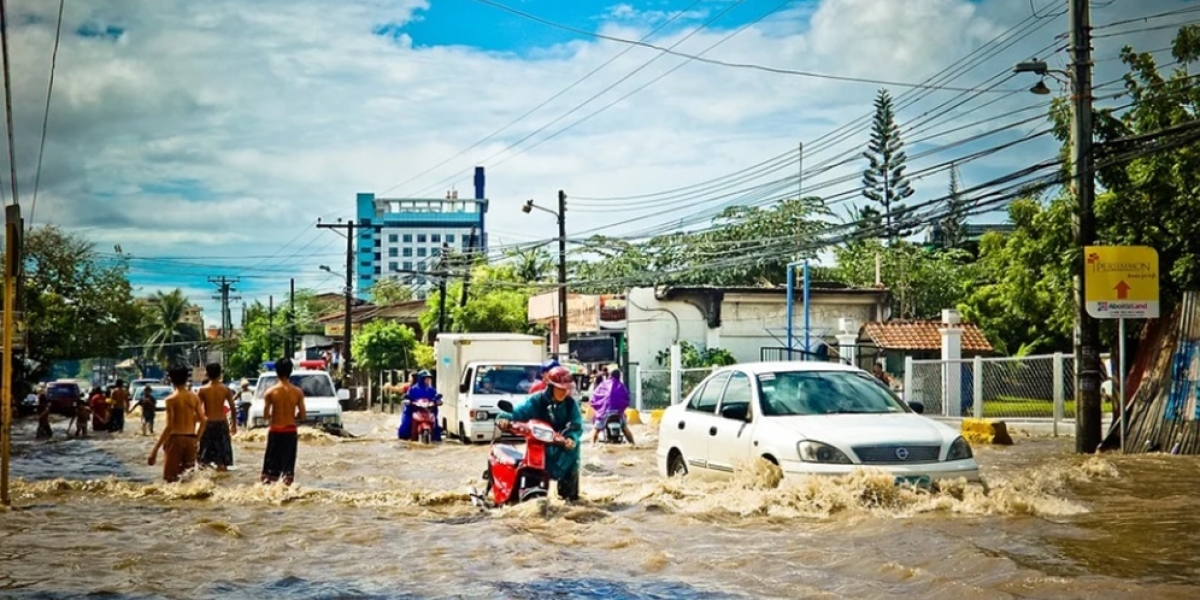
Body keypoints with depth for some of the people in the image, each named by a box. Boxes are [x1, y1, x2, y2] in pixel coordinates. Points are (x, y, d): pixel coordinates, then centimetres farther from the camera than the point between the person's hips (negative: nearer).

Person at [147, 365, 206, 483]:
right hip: (190, 439, 5)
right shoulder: (194, 397, 5)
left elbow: (169, 426, -15)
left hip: (175, 438, -5)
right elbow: (202, 421, 4)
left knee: (171, 478, 0)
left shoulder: (171, 399, -9)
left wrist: (155, 448, -13)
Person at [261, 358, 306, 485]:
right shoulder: (298, 392, -5)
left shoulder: (270, 392, -8)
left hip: (275, 431, -1)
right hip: (290, 432, 1)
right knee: (288, 463, 9)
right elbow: (302, 415, -3)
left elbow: (265, 415, -7)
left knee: (271, 464, 8)